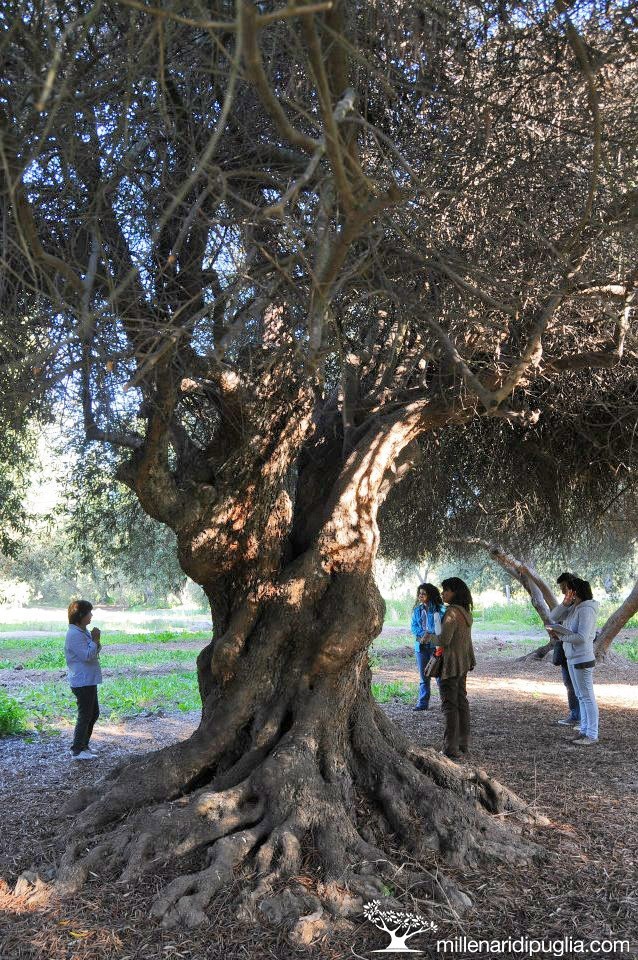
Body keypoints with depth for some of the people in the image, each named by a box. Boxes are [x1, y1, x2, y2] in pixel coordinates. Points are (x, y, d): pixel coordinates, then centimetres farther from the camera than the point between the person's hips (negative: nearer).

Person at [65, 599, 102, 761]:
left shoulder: (83, 631, 11)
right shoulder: (74, 635, -20)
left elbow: (94, 651, 16)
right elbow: (87, 655, -25)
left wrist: (96, 641, -2)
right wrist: (95, 640, -16)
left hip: (89, 680, 10)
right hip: (82, 682, -10)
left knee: (94, 713, 17)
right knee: (85, 715, -2)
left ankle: (83, 745, 28)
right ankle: (77, 750, 8)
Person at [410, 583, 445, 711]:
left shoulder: (439, 609, -6)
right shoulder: (417, 609, 10)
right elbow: (413, 626, 7)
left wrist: (430, 636, -18)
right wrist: (423, 634, -12)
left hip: (436, 645, -5)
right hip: (421, 646, 5)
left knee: (439, 675, -3)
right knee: (423, 677, 10)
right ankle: (423, 703, 16)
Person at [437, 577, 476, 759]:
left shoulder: (452, 611, -20)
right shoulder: (466, 611, 10)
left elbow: (444, 640, -25)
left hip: (451, 664, -9)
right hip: (463, 662, 9)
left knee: (449, 704, -4)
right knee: (461, 701, 16)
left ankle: (451, 748, -2)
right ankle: (464, 743, 25)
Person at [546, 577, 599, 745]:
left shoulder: (587, 610, -18)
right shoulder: (574, 608, 9)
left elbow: (582, 637, -24)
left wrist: (560, 635, -19)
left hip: (583, 659, -10)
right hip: (572, 658, 10)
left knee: (587, 697, -4)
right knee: (581, 696, 16)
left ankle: (592, 735, 2)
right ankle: (584, 728, 26)